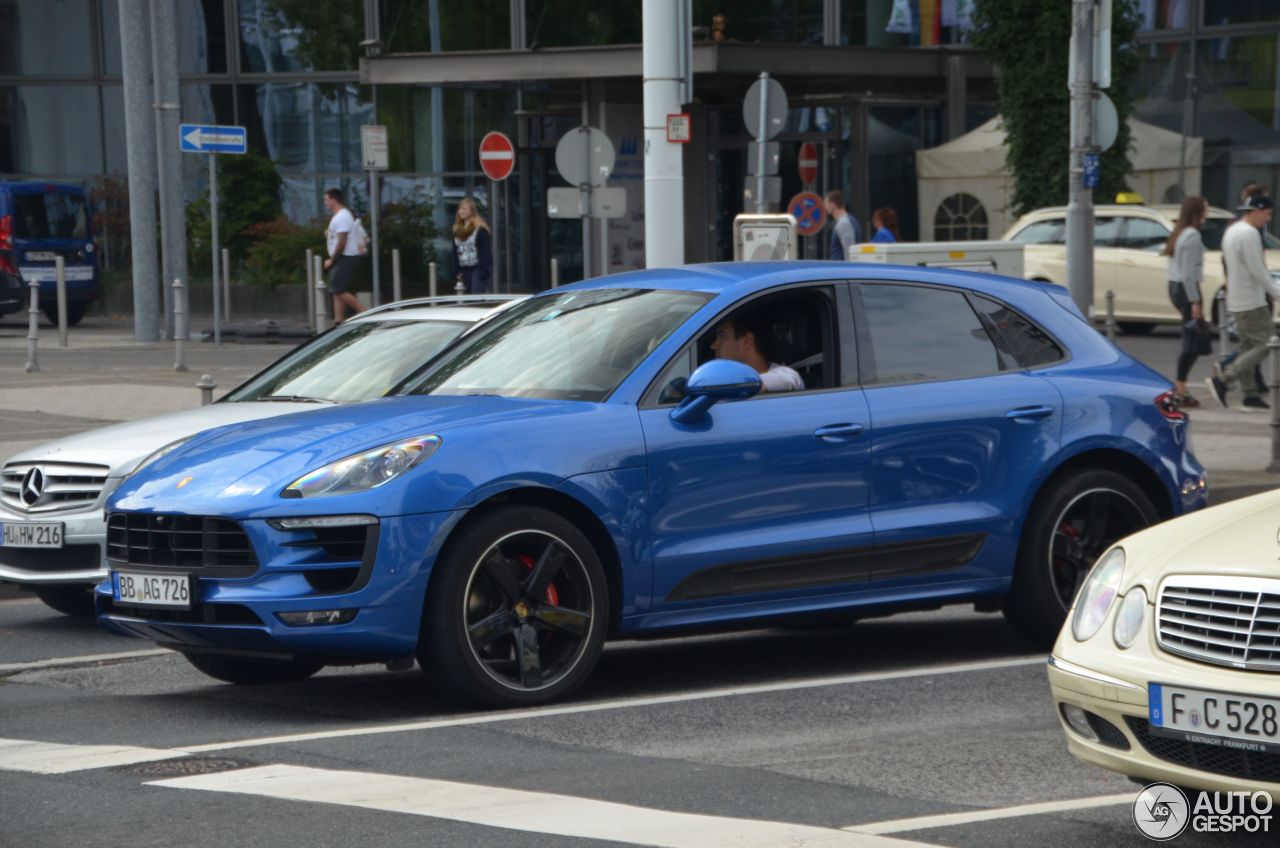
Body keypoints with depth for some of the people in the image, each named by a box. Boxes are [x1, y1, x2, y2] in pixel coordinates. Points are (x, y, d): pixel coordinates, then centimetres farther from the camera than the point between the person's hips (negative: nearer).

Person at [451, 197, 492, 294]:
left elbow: (485, 252, -12)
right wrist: (457, 271, 10)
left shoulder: (480, 229, -8)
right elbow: (455, 253, 16)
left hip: (478, 269, -7)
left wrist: (484, 271, -17)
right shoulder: (457, 230, 14)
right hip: (465, 270, 7)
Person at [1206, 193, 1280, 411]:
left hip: (1237, 301, 10)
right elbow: (1257, 271, -20)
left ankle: (1251, 395, 10)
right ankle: (1223, 380, -14)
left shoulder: (1232, 231, 15)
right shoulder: (1249, 233, -17)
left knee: (1248, 347, 11)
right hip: (1251, 302, -10)